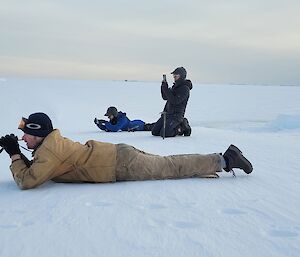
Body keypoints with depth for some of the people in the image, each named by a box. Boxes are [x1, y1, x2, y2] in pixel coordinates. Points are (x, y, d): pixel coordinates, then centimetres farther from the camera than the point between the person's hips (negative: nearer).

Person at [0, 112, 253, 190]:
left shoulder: (49, 151, -16)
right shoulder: (51, 141, 12)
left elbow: (27, 181, -20)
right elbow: (32, 169, 24)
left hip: (123, 165, -8)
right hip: (119, 156, 8)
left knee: (174, 168, 1)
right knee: (168, 163, 17)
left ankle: (225, 159, 10)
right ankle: (222, 158, 23)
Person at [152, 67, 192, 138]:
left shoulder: (185, 88, -14)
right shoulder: (176, 86, 14)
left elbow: (174, 101, -24)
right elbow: (165, 97, 17)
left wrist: (166, 89, -22)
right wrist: (163, 86, 1)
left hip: (176, 115, -9)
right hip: (167, 113, 9)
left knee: (164, 133, -22)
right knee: (155, 132, 3)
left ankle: (182, 128, 2)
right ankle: (177, 127, 15)